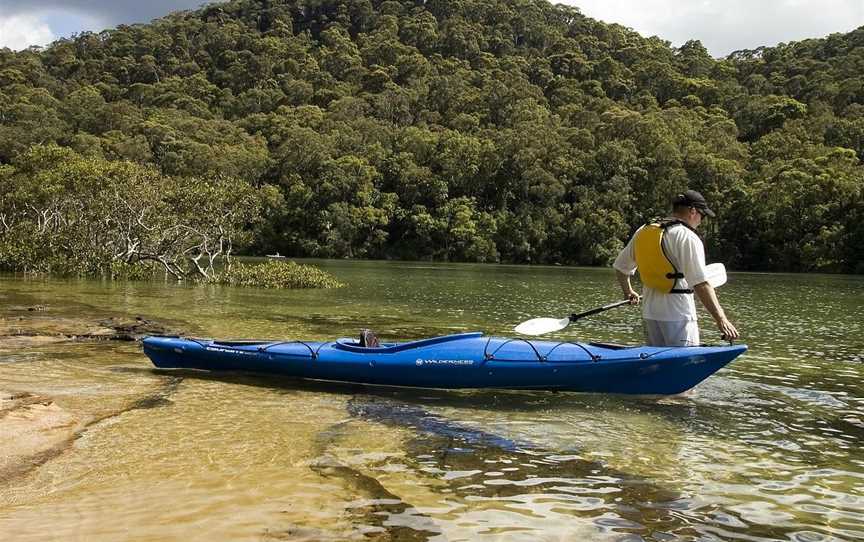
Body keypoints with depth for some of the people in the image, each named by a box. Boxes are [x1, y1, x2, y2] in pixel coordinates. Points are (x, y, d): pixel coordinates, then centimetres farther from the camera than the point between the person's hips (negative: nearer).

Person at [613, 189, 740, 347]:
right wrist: (721, 319, -25)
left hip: (649, 312, 7)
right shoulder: (687, 237, -13)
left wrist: (628, 292, 35)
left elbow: (620, 267, 19)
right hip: (678, 314, -7)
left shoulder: (642, 232, 9)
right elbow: (701, 283, -22)